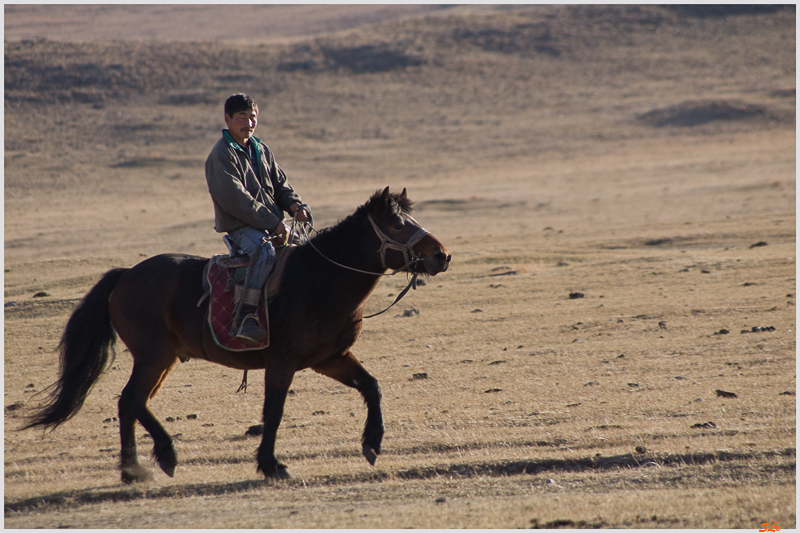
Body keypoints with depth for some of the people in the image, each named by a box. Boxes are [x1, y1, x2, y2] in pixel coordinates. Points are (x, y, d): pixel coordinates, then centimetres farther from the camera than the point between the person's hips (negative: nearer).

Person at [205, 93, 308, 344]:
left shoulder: (262, 150, 14)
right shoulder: (222, 154, -11)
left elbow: (280, 184, 18)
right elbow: (235, 200, -19)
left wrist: (295, 205, -6)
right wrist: (272, 223, -20)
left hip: (271, 225, 8)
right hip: (241, 227, -8)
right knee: (265, 250, -37)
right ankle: (245, 318, -41)